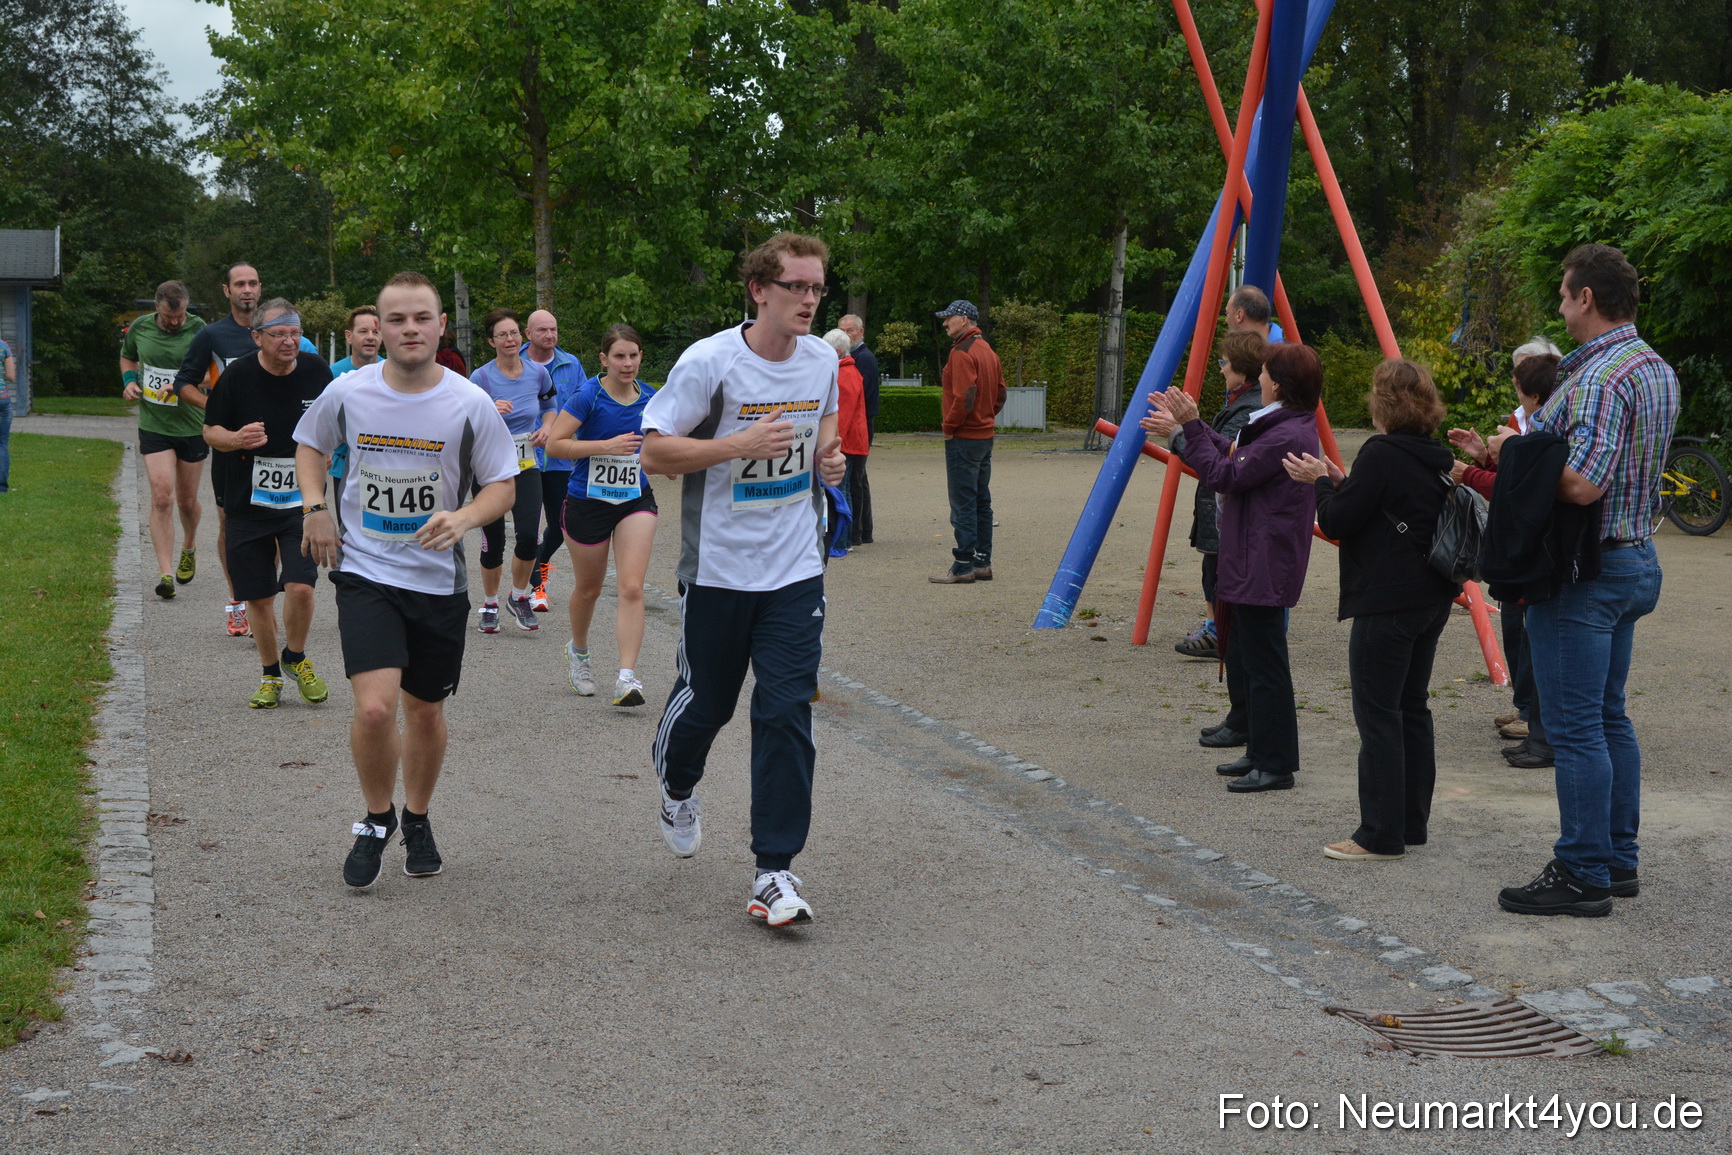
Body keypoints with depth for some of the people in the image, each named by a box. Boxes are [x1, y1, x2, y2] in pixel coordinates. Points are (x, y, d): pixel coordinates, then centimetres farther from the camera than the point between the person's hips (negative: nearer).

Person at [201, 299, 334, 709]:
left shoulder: (316, 371, -1)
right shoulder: (238, 375, -7)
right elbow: (210, 431, 3)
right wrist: (237, 439, -18)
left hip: (301, 501, 0)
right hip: (248, 503, 0)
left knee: (300, 586, -15)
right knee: (258, 597, 5)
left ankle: (296, 659, 13)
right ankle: (271, 674, 26)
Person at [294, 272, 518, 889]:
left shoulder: (470, 404, -9)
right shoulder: (347, 392, -5)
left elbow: (503, 485, 0)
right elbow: (310, 443, 16)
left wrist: (462, 519, -20)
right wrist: (315, 507, 0)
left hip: (439, 580, 1)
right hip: (364, 572, -1)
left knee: (425, 711, 13)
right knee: (375, 707, -17)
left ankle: (417, 820, 38)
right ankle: (378, 819, 9)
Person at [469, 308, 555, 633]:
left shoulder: (538, 373, 1)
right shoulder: (481, 377, -9)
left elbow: (549, 405, 21)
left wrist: (546, 427, 0)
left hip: (526, 465, 2)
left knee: (529, 535, -14)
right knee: (493, 542, 2)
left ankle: (519, 598, 11)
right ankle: (490, 605, 25)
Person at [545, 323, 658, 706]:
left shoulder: (649, 398, 2)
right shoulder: (589, 396, -13)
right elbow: (554, 445, -18)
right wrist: (607, 446, -24)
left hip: (635, 500, 2)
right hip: (588, 500, -2)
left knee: (632, 588, -13)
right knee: (588, 588, 16)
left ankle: (627, 676, -16)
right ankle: (578, 650, 44)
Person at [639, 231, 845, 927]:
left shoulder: (823, 360, 3)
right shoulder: (708, 361, -13)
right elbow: (654, 452, -13)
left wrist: (829, 458, 2)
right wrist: (739, 444, -24)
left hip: (796, 570, 3)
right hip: (718, 569, -3)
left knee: (786, 713, -5)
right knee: (705, 701, 12)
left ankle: (774, 872, 2)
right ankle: (677, 789, 47)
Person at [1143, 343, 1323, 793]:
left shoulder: (1287, 436, -21)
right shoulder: (1285, 427, 12)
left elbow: (1225, 476, -19)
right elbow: (1235, 457, 19)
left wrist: (1191, 427, -14)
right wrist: (1187, 427, 19)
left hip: (1263, 567, -11)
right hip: (1253, 563, 11)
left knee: (1264, 666, -5)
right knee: (1248, 659, 17)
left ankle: (1276, 765, 2)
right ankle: (1261, 752, 26)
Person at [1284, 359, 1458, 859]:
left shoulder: (1381, 455, -16)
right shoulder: (1438, 458, 11)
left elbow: (1337, 523, -14)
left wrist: (1321, 482, 2)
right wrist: (1339, 483, 14)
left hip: (1387, 603, -9)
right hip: (1432, 598, 9)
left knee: (1378, 713, -4)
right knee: (1412, 707, 15)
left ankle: (1381, 835, -1)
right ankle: (1412, 822, 21)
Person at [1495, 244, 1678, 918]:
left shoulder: (1598, 377, -20)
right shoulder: (1658, 370, 12)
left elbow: (1582, 485, -29)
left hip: (1583, 571, -10)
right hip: (1635, 560, 10)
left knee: (1575, 726, -4)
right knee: (1609, 716, 17)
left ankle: (1583, 876, 2)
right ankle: (1618, 861, 24)